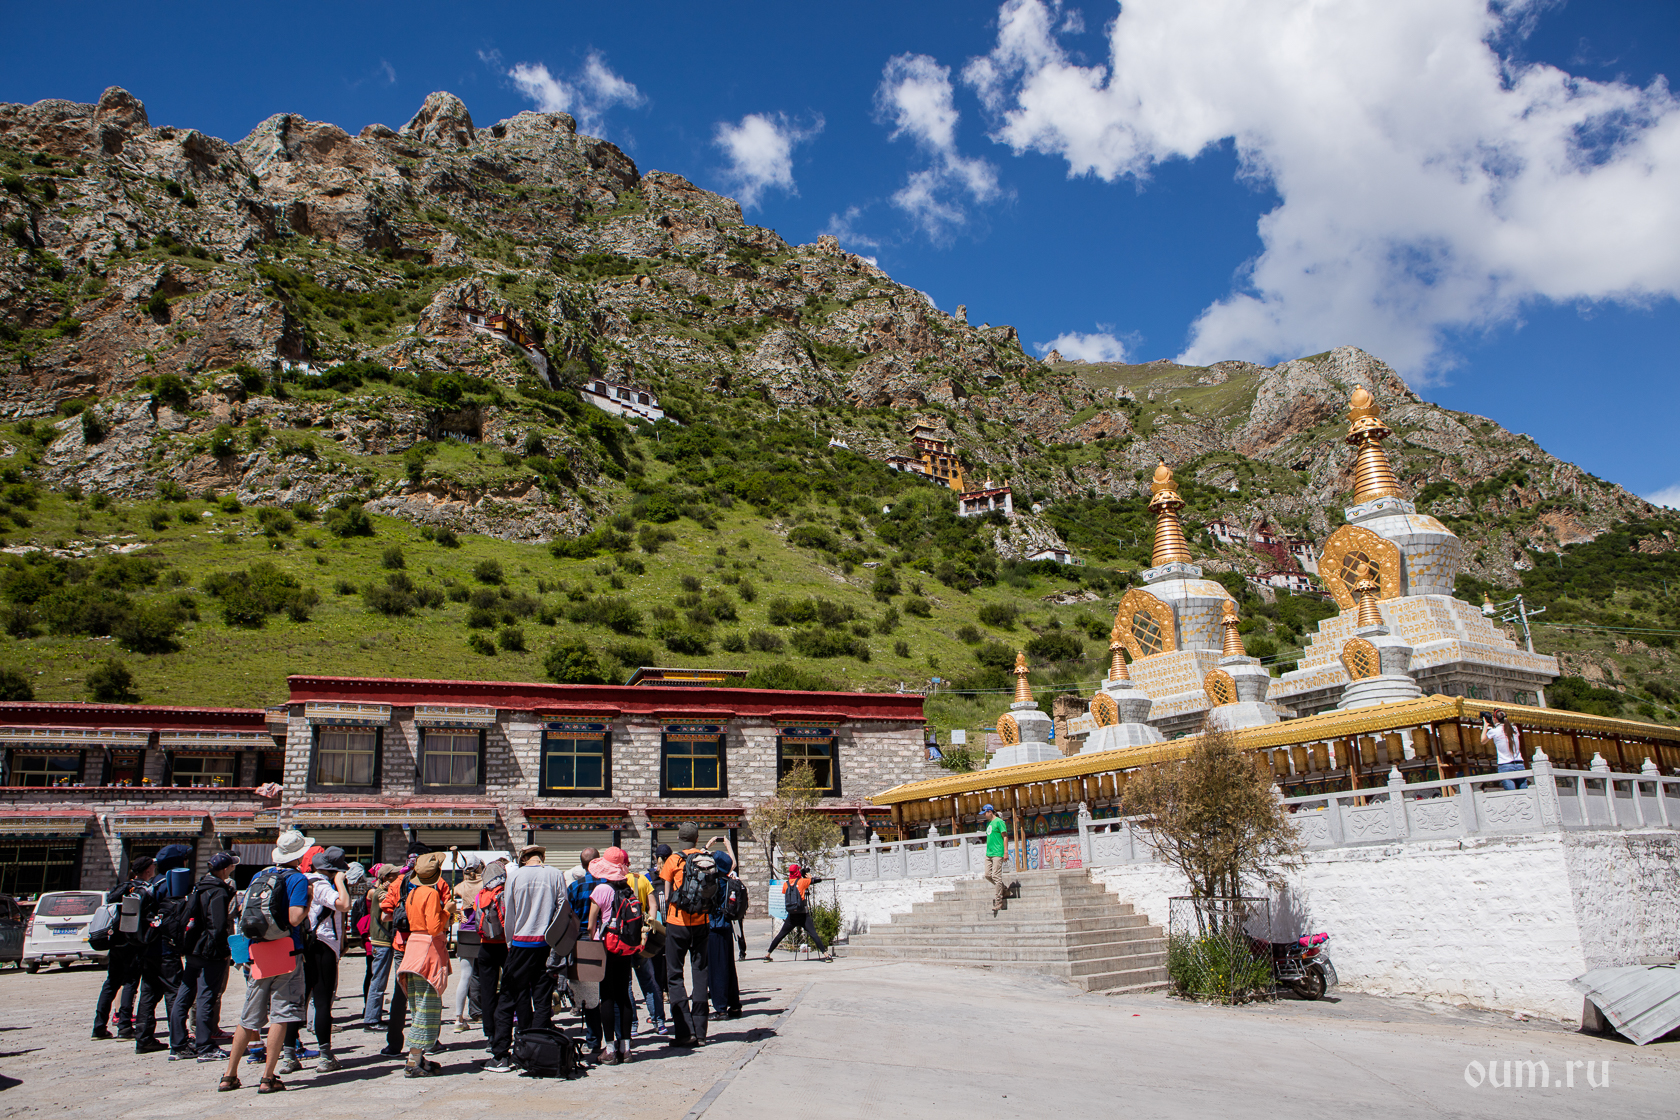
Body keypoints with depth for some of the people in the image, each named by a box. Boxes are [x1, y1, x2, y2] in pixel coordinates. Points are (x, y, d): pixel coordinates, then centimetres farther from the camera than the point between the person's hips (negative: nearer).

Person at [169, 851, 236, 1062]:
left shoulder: (199, 887, 12)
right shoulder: (219, 892, -16)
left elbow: (188, 917, 17)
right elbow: (218, 926, -21)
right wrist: (222, 951, -13)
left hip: (192, 951, 9)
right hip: (210, 954, -9)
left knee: (182, 998, 11)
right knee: (206, 999, -5)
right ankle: (205, 1048, -1)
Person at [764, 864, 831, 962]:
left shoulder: (785, 884, 7)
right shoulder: (802, 881, -1)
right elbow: (818, 880, -1)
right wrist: (810, 877, 19)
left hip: (791, 916, 3)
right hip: (803, 915, -3)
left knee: (780, 935, 13)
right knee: (814, 935, -5)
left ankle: (767, 954, 17)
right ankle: (826, 954, -12)